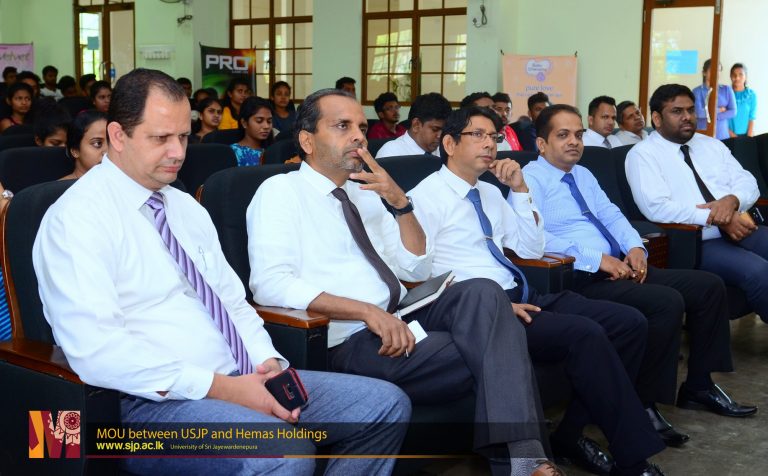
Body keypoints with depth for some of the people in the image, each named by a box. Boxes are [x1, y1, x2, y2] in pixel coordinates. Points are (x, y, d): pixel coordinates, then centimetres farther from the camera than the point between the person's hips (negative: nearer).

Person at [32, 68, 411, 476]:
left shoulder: (186, 207, 17)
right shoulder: (77, 217, -9)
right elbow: (96, 350, -20)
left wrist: (268, 362, -2)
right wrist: (221, 387, -21)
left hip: (239, 380, 8)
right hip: (155, 399, -8)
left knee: (387, 405, 0)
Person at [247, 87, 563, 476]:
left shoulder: (364, 194, 19)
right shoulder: (280, 192, -2)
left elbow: (416, 270, 17)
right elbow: (270, 284, -17)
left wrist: (401, 202, 1)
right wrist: (366, 310, -24)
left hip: (401, 320, 6)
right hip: (351, 341, -6)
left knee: (482, 292, -25)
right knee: (494, 350, -24)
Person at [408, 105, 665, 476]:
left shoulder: (491, 193, 19)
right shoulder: (425, 197, -5)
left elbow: (531, 249, 20)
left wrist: (520, 189, 6)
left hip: (522, 297, 9)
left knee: (628, 321, -7)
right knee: (585, 333, -28)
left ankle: (570, 434, 0)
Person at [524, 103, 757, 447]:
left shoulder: (583, 175, 22)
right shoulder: (531, 180, -7)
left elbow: (612, 215, 21)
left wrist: (634, 247, -2)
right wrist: (598, 259, -23)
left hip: (620, 268, 9)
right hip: (582, 278, -9)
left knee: (709, 286, 3)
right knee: (668, 302, -28)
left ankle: (699, 385, 16)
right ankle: (642, 404, -14)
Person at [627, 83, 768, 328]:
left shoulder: (712, 145, 20)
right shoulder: (642, 155, -1)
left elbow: (748, 183, 13)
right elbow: (657, 207, -15)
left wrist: (731, 200, -12)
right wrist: (716, 219, -18)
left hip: (741, 230, 7)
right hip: (694, 242, -6)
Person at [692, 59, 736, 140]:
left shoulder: (727, 89, 8)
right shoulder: (697, 91, -1)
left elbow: (733, 112, 0)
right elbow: (698, 112, -14)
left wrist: (714, 116, -9)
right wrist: (719, 110, -4)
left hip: (722, 136, 2)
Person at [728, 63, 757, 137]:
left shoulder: (751, 95, 1)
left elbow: (752, 118, -1)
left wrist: (749, 137, -9)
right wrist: (730, 134, -10)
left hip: (745, 135, 1)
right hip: (728, 136, 0)